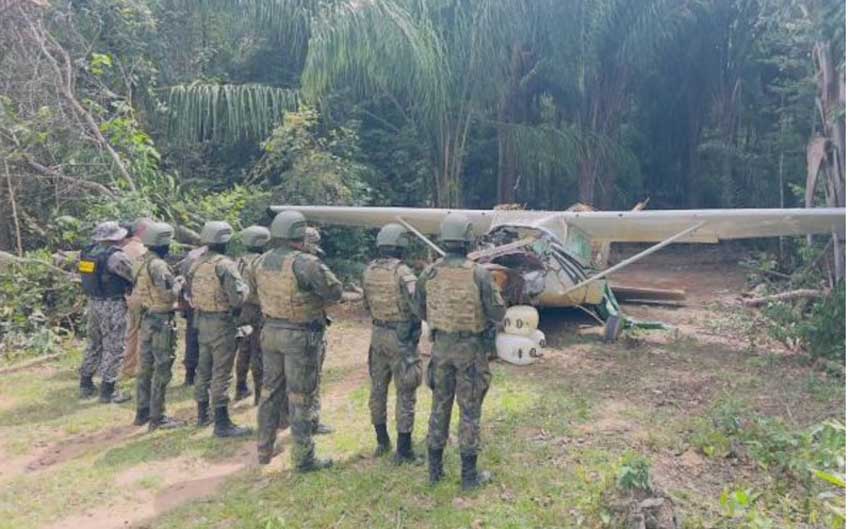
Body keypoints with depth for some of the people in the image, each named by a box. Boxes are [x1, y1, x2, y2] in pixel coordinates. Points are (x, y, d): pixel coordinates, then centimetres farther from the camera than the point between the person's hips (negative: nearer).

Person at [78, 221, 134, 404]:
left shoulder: (87, 253, 4)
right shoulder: (115, 256, -19)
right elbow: (134, 276, -13)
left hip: (93, 303, 8)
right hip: (112, 306, -8)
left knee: (94, 344, 21)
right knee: (113, 348, 1)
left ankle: (85, 385, 29)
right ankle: (107, 391, 6)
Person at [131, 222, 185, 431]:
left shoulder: (142, 263, 10)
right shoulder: (158, 265, -19)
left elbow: (136, 292, 15)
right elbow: (168, 295, -23)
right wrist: (178, 282, -4)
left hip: (146, 319, 10)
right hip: (161, 322, -10)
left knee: (146, 368, 16)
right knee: (162, 371, -2)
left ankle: (142, 413, 26)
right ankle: (157, 418, 3)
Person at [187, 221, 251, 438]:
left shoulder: (196, 264, 6)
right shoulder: (225, 264, -18)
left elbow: (190, 294, 14)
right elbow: (237, 298, -21)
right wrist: (245, 287, -2)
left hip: (202, 321, 8)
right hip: (222, 323, -8)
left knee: (204, 369, 19)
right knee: (221, 373, -4)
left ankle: (203, 414, 32)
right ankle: (221, 423, 1)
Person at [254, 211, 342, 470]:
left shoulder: (263, 261, 2)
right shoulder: (305, 263, -20)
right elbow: (335, 292, -15)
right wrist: (320, 272, 2)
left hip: (270, 332, 7)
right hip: (300, 337, -6)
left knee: (270, 392, 18)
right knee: (300, 398, 2)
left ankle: (264, 450, 30)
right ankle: (303, 458, 12)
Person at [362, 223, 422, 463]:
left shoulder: (369, 271, 2)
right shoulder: (402, 272, -18)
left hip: (378, 334, 6)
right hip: (401, 337, -6)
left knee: (378, 389, 17)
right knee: (405, 394, 3)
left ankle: (382, 442, 29)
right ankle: (404, 450, 9)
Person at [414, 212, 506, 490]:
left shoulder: (428, 274, -5)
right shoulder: (479, 273, -16)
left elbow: (421, 312, 7)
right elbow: (498, 313, -12)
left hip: (441, 346, 3)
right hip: (471, 348, -3)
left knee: (439, 406, 16)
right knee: (470, 411, 7)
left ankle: (435, 469, 26)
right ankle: (469, 474, 16)